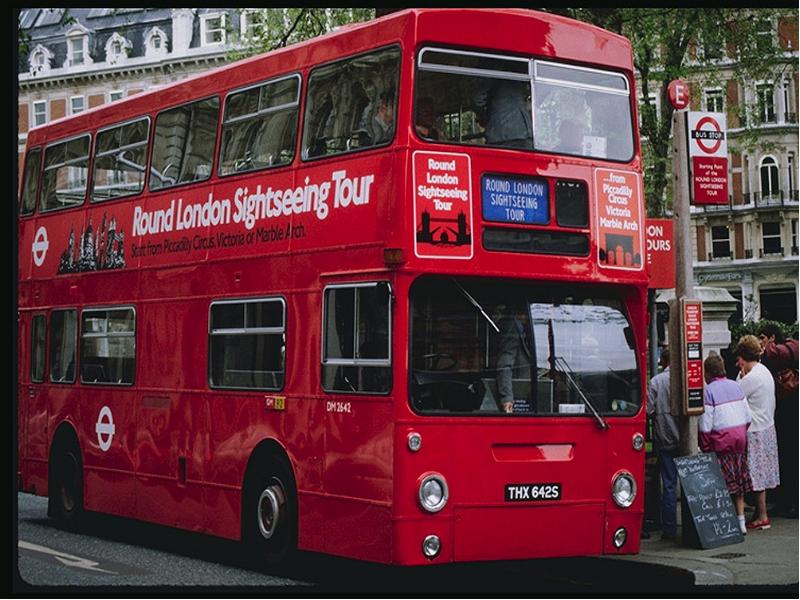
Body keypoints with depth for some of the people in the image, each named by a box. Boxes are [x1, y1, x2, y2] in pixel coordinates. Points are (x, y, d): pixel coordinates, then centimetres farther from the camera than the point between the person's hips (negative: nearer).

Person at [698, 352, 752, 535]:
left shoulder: (708, 391, -12)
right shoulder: (735, 386, 6)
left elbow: (705, 425, -13)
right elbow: (748, 416, 8)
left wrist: (705, 447, -4)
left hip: (720, 442, -6)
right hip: (739, 438, 6)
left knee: (723, 484, -1)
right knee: (738, 480, 11)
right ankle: (741, 521, 15)